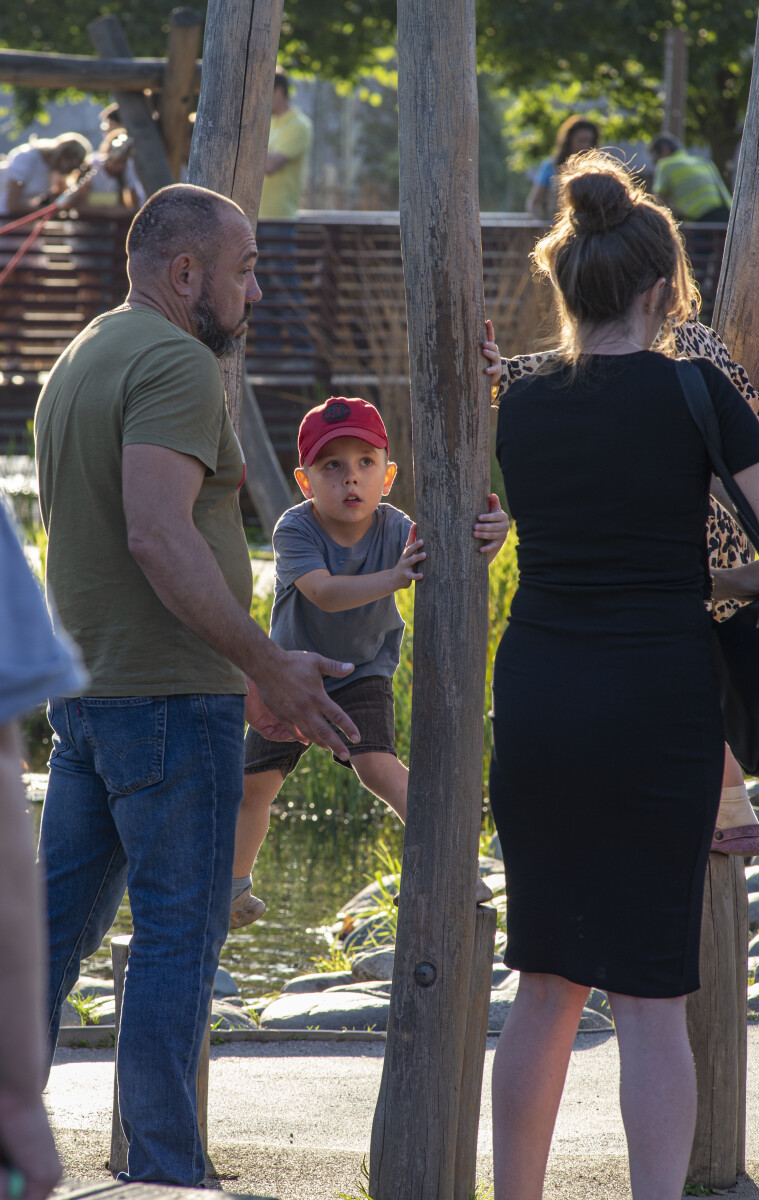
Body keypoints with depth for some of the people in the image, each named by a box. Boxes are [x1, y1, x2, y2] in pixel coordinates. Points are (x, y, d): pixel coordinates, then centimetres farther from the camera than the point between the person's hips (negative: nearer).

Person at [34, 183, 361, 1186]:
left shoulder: (79, 363, 19)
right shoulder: (174, 363, -13)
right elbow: (159, 537, -24)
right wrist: (268, 664, -23)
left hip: (84, 691, 9)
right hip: (170, 692, -9)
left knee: (57, 923, 11)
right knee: (179, 934, -5)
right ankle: (164, 1176, -4)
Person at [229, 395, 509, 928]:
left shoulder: (395, 529, -22)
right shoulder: (295, 530, -26)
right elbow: (324, 593, -42)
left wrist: (488, 541, -61)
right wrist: (392, 578, -58)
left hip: (362, 673, -1)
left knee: (377, 764, -23)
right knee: (256, 780, 5)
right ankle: (235, 886, 28)